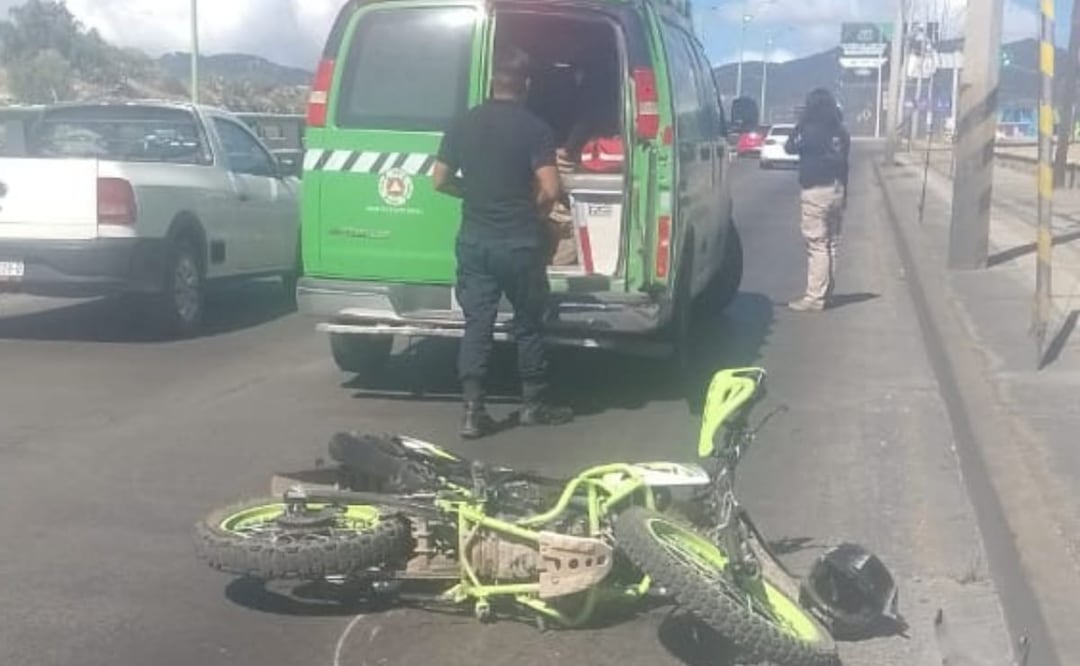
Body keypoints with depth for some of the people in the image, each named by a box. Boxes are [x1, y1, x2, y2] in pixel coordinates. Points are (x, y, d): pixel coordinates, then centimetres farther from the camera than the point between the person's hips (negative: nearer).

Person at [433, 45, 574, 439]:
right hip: (519, 242, -3)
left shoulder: (464, 124, 4)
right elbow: (550, 190, -15)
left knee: (476, 324, 6)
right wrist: (536, 214, 5)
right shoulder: (534, 128, -9)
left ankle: (473, 411, 3)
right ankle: (534, 405, 21)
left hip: (474, 240, 4)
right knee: (528, 324, 10)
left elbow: (441, 181, 9)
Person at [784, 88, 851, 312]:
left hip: (816, 191, -8)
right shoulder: (841, 132, 9)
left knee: (817, 245, -8)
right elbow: (843, 163, 13)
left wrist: (800, 124, 5)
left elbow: (790, 148, -5)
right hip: (836, 190, 8)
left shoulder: (813, 130, -13)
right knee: (831, 244, 13)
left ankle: (814, 297, -8)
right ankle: (826, 293, 21)